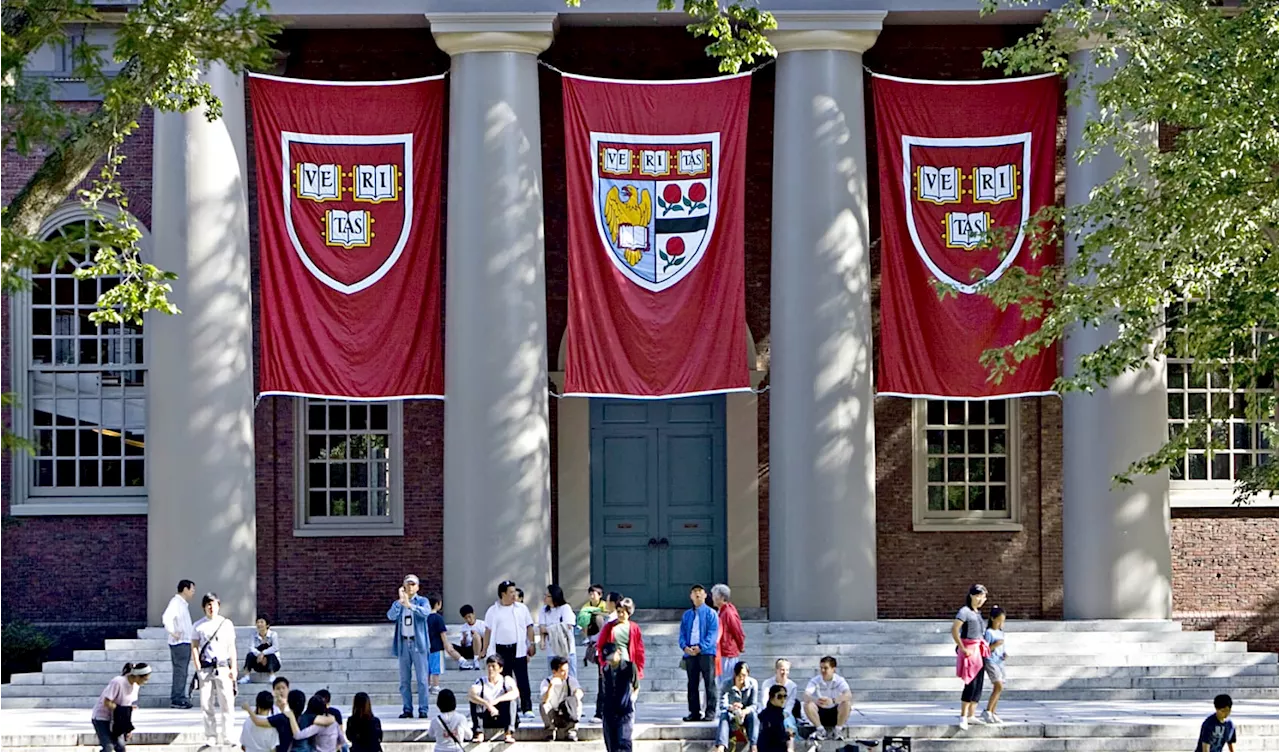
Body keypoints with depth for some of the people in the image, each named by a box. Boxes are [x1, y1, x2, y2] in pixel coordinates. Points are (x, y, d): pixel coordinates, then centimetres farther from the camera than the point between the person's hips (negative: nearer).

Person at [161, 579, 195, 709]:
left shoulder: (183, 603, 18)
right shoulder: (176, 602, -13)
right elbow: (166, 618, -27)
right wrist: (173, 632, -24)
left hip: (186, 642, 10)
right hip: (179, 643, -10)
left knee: (182, 672, 12)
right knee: (180, 671, -10)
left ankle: (180, 698, 16)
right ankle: (176, 699, -9)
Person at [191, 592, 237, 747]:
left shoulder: (226, 624, 8)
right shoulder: (198, 626, 8)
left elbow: (232, 647, 9)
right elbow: (194, 647, 7)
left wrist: (233, 668, 2)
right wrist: (198, 668, -4)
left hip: (223, 667, 0)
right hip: (206, 668, 0)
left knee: (226, 703, -6)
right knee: (207, 704, 1)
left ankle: (226, 737, -2)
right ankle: (210, 737, 8)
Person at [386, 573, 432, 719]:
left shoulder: (422, 601, 4)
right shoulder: (398, 604, 12)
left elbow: (426, 612, -18)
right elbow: (391, 616, -7)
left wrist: (410, 605, -31)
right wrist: (400, 601, -20)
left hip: (418, 643, -3)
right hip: (403, 643, 3)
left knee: (421, 678, -5)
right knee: (404, 680, 4)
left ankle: (423, 710, -4)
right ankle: (407, 709, 9)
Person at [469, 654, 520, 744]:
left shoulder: (507, 680, -6)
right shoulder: (481, 682, -5)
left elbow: (515, 692, -28)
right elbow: (470, 694, -27)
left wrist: (497, 700, -42)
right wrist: (487, 704, -43)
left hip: (503, 718, -1)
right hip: (486, 719, 1)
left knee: (512, 699, -25)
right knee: (475, 699, -22)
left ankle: (508, 733, -32)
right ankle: (479, 733, -26)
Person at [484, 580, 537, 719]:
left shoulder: (521, 608, 8)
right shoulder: (493, 611, 5)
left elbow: (529, 627, 11)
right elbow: (488, 632, 7)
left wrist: (531, 644, 0)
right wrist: (485, 651, 4)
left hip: (518, 650, 0)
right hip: (501, 650, 0)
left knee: (523, 681, -6)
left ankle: (527, 708, -6)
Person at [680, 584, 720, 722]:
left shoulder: (710, 613, 3)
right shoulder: (687, 615, 17)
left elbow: (713, 633, -7)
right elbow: (682, 634, 12)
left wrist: (701, 647, -17)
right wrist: (685, 647, -9)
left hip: (706, 652, -5)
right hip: (690, 653, 5)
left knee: (709, 683, -5)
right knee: (692, 684, 6)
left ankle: (710, 711, -4)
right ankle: (694, 712, 9)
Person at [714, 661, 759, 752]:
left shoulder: (752, 683, -11)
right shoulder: (727, 683, -14)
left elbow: (754, 705, -12)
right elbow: (722, 704, -24)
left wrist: (746, 711, -37)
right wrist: (731, 707, -49)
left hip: (746, 713, 0)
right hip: (731, 714, 0)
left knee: (753, 714, -34)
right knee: (724, 715, -34)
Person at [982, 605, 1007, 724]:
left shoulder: (1001, 632, 14)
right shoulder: (989, 633, -9)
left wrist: (1004, 655, 5)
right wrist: (995, 645, -21)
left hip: (1000, 662, 8)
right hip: (991, 662, -8)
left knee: (997, 688, 7)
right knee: (999, 686, -19)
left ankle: (992, 714, 14)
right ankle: (987, 711, -15)